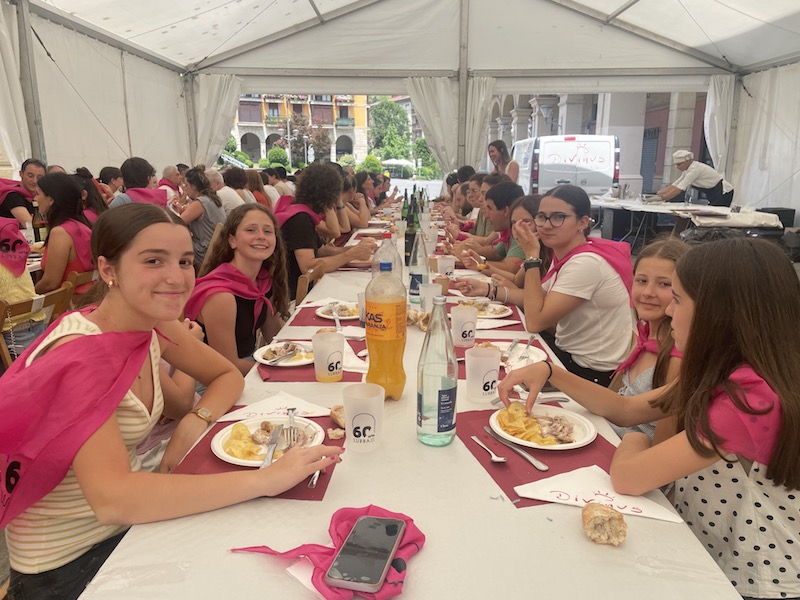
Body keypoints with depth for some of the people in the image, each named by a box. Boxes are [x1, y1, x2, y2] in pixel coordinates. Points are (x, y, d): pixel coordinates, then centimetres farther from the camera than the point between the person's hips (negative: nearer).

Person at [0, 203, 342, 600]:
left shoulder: (152, 326, -7)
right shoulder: (81, 356, -28)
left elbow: (228, 376, 5)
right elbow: (112, 500, -38)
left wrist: (195, 423, -16)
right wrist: (267, 479, -40)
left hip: (130, 518, 6)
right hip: (65, 566, -6)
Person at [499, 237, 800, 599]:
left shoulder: (753, 398, -30)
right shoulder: (723, 375, -1)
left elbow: (628, 476, -31)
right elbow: (625, 410, 4)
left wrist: (634, 443, -9)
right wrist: (549, 371, -6)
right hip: (703, 559, 7)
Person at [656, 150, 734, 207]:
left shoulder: (695, 169, -23)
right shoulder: (687, 171, 5)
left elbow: (678, 190, -29)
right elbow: (673, 187, 3)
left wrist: (660, 198, -31)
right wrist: (656, 195, -8)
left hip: (723, 194, -9)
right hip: (715, 196, 9)